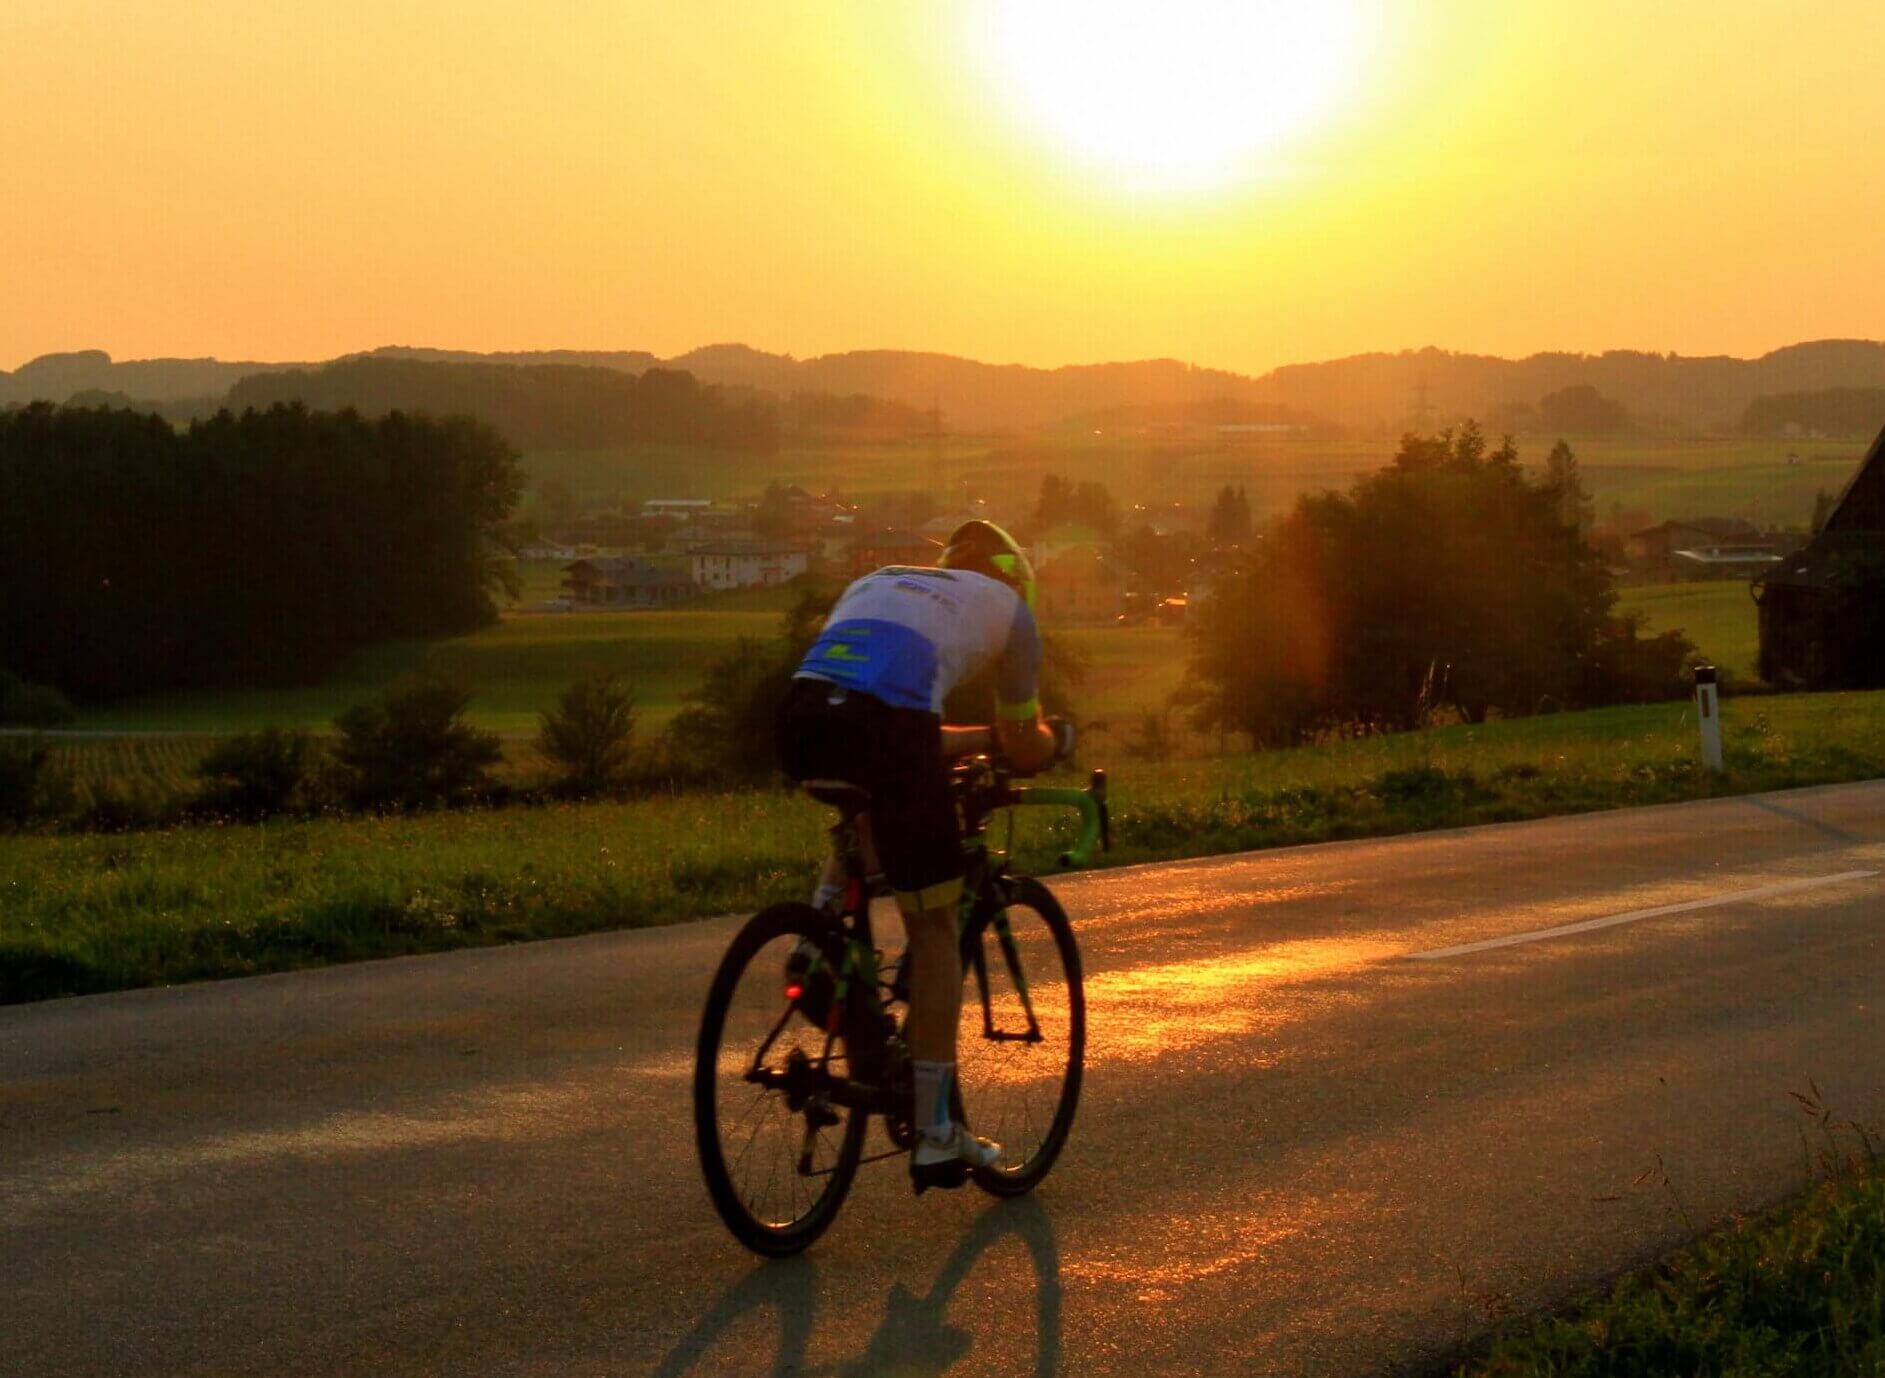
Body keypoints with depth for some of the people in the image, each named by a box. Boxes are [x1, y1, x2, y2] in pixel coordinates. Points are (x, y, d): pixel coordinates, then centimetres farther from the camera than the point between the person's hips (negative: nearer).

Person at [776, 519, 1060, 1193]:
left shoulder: (874, 581, 37)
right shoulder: (1007, 604, 24)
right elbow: (1024, 752, 28)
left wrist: (981, 739, 47)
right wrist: (1047, 739, 49)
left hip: (800, 717, 5)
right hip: (889, 726, -5)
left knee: (864, 811, 40)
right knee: (934, 930, 11)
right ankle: (935, 1138, 13)